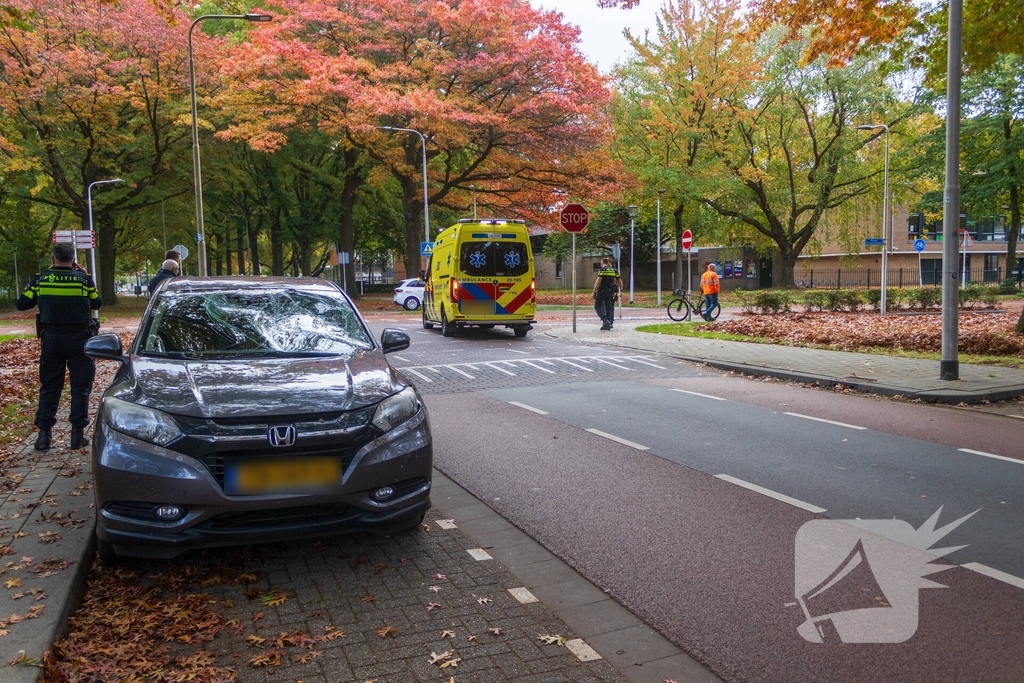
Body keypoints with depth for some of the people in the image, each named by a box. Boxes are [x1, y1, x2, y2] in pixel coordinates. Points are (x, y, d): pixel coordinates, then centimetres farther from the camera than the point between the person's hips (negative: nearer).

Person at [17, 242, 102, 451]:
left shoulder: (40, 279, -1)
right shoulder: (84, 279, -6)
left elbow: (22, 304, 8)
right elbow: (97, 304, 8)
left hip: (51, 338, 2)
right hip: (79, 337, -2)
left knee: (49, 386, 11)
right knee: (80, 386, 5)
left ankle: (44, 433, 9)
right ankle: (77, 433, 4)